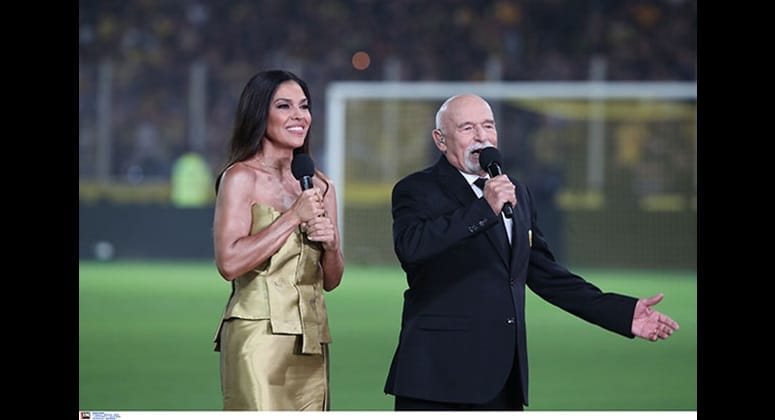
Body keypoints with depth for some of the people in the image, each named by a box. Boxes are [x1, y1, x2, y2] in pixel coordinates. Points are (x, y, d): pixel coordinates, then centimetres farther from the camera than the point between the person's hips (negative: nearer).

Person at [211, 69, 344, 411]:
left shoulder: (320, 186, 16)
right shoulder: (240, 178, -2)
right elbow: (229, 262, -15)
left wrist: (330, 245, -1)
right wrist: (294, 216, -12)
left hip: (310, 342, 6)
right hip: (259, 336, -6)